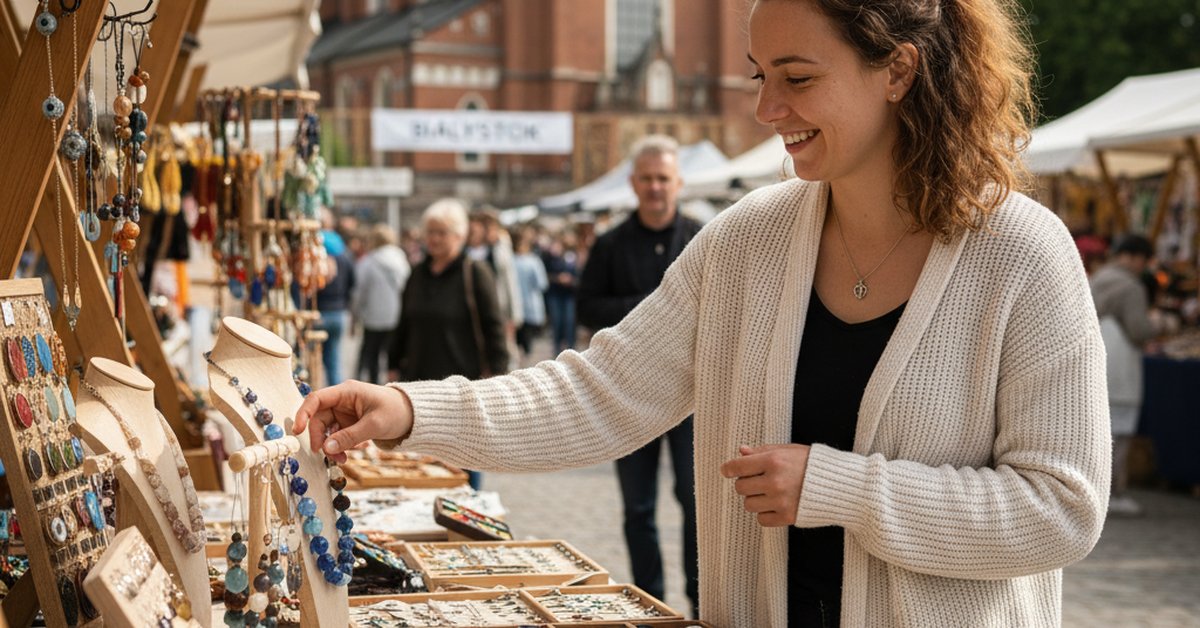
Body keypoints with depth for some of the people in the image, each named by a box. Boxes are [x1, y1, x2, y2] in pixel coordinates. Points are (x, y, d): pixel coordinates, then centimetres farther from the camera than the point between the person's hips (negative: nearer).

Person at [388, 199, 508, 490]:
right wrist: (395, 366, 16)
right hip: (419, 380, 5)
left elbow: (493, 327, -8)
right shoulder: (419, 274, 12)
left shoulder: (476, 273, -5)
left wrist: (493, 373, -13)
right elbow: (404, 326, 19)